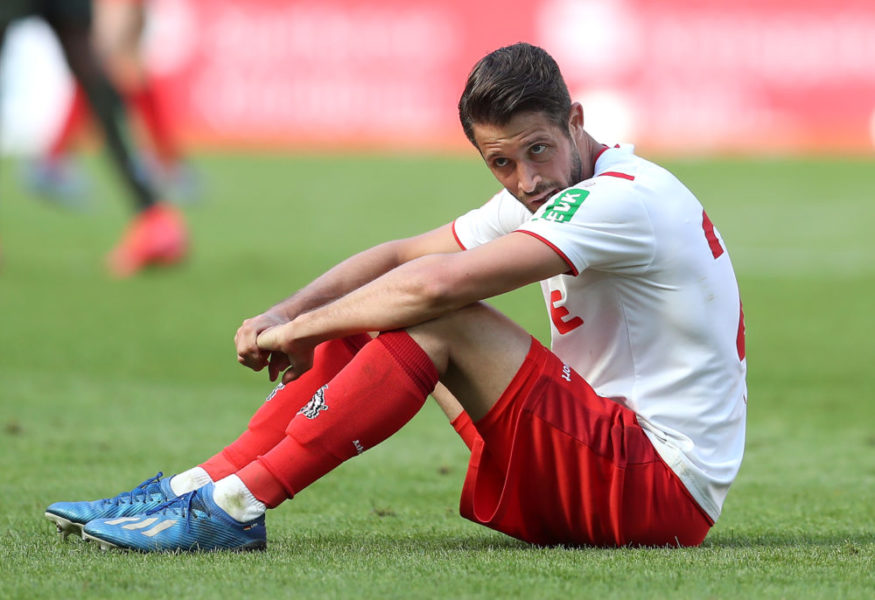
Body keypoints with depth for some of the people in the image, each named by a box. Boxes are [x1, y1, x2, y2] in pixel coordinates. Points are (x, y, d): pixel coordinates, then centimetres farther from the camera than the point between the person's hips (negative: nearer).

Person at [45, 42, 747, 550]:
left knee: (437, 320, -22)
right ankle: (199, 486, 3)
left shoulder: (623, 198, -19)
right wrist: (287, 314, -3)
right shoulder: (546, 198, 12)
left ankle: (232, 507, -22)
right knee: (371, 325, 8)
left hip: (661, 490, -10)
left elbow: (436, 283, -27)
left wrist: (302, 327, -14)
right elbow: (402, 254, 14)